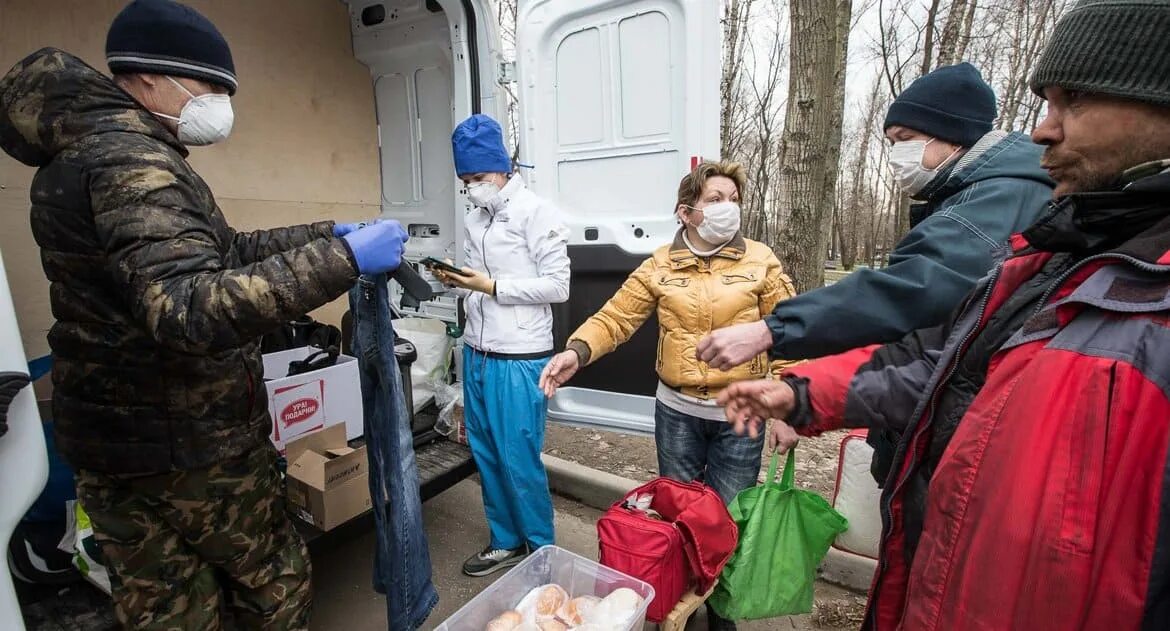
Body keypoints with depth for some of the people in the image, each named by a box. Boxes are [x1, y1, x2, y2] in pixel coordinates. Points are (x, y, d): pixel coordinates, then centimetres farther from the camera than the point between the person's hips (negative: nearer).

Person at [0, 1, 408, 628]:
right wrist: (343, 261, -34)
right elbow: (192, 308, -35)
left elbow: (222, 250, 17)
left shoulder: (115, 152, 14)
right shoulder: (130, 161, -20)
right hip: (185, 449, -10)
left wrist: (326, 234, 9)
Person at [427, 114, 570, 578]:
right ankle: (506, 541, 35)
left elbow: (558, 286, -14)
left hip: (520, 359, -7)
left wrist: (491, 286, -17)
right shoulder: (474, 220, 13)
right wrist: (456, 283, -2)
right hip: (476, 354, 7)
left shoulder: (536, 212, -9)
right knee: (485, 455, 15)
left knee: (520, 460, 2)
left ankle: (542, 552, 25)